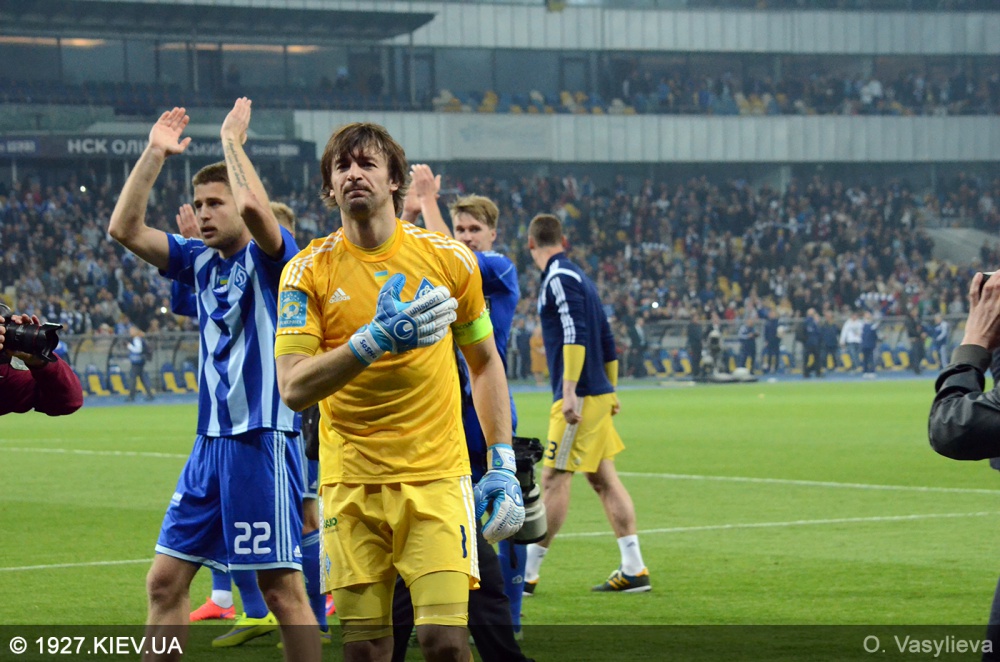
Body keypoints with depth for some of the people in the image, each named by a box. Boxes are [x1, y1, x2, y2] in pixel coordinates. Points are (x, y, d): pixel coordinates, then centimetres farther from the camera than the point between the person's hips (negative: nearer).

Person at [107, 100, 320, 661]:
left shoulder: (270, 257, -6)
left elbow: (254, 206, -27)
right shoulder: (201, 261, 13)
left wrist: (232, 139, -14)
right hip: (212, 441, 7)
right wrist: (154, 154, 1)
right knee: (166, 580, 5)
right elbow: (125, 229, 7)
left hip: (263, 440, -7)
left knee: (282, 587, -4)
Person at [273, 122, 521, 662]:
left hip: (437, 476, 0)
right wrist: (375, 340, -23)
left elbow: (485, 362, 15)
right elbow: (293, 388, -11)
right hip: (350, 483, 0)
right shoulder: (308, 273, -1)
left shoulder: (450, 259, 3)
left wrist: (502, 464, 8)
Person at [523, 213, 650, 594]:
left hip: (580, 397, -9)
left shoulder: (559, 278, -10)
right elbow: (606, 338, 21)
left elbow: (575, 335, -21)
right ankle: (634, 570, 9)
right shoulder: (578, 277, 17)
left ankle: (527, 574, -5)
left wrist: (570, 392, -25)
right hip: (598, 395, 9)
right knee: (603, 479, 9)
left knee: (554, 479, -7)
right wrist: (610, 391, 27)